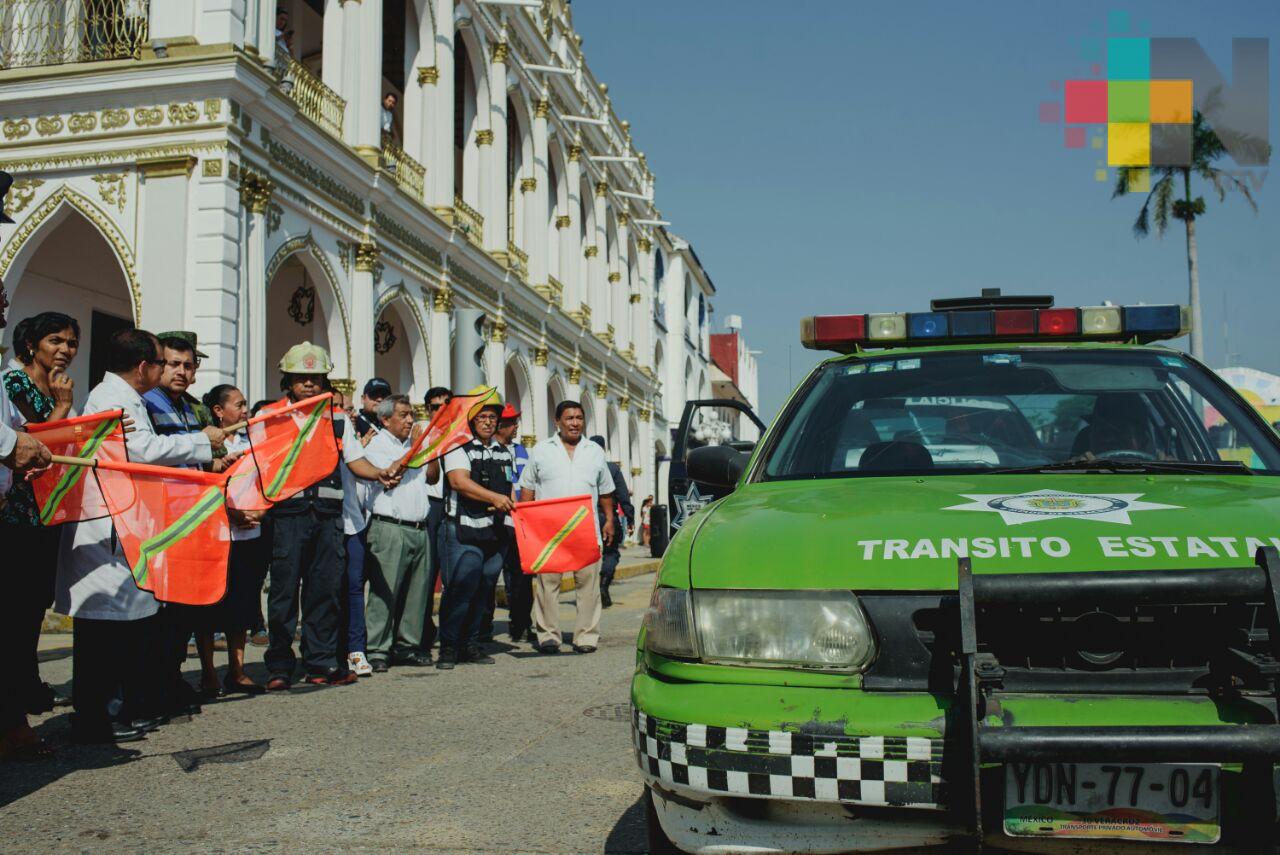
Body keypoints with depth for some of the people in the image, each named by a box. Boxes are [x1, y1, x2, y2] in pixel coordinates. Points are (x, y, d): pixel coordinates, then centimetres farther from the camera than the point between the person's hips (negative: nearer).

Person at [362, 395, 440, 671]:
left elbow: (432, 477, 20)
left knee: (417, 592, 8)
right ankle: (376, 650, -5)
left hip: (419, 529, 7)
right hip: (390, 528, -7)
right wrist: (414, 448, -8)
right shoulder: (376, 445, 1)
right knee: (384, 591, -8)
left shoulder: (413, 444, 22)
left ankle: (408, 646, 16)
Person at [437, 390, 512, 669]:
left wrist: (510, 506, 8)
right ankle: (448, 647, 0)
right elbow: (459, 481, -18)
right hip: (463, 531, -6)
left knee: (482, 590, 10)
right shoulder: (459, 446, -3)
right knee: (460, 589, -9)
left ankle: (471, 644, 19)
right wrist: (494, 497, -26)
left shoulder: (503, 452, 19)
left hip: (494, 532, 7)